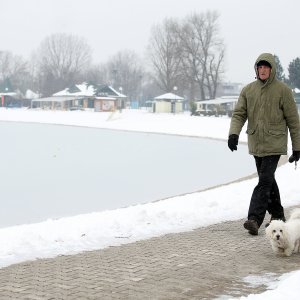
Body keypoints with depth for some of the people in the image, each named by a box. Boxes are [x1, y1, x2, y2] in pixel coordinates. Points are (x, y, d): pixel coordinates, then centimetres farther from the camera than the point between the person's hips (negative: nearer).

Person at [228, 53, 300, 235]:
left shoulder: (283, 90, -4)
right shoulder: (248, 90, 6)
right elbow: (239, 114, 3)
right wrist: (234, 133, -18)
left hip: (274, 144, -5)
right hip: (256, 144, 5)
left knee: (265, 181, -13)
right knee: (268, 181, 14)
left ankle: (254, 219, -18)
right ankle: (277, 215, 28)